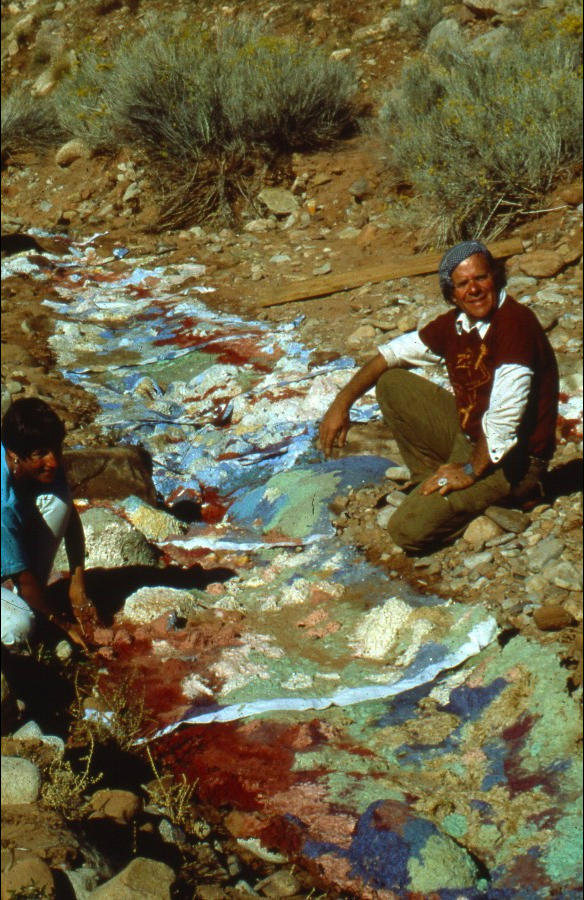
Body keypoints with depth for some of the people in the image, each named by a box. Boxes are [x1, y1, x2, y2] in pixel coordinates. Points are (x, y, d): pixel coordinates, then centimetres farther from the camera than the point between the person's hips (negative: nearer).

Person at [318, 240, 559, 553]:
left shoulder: (515, 323, -22)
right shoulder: (455, 324, 2)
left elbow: (504, 416, -27)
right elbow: (391, 353, 13)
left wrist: (471, 470, -18)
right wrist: (342, 402, 4)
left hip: (510, 461, -8)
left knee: (409, 530, -21)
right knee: (391, 383, 6)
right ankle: (432, 482, 7)